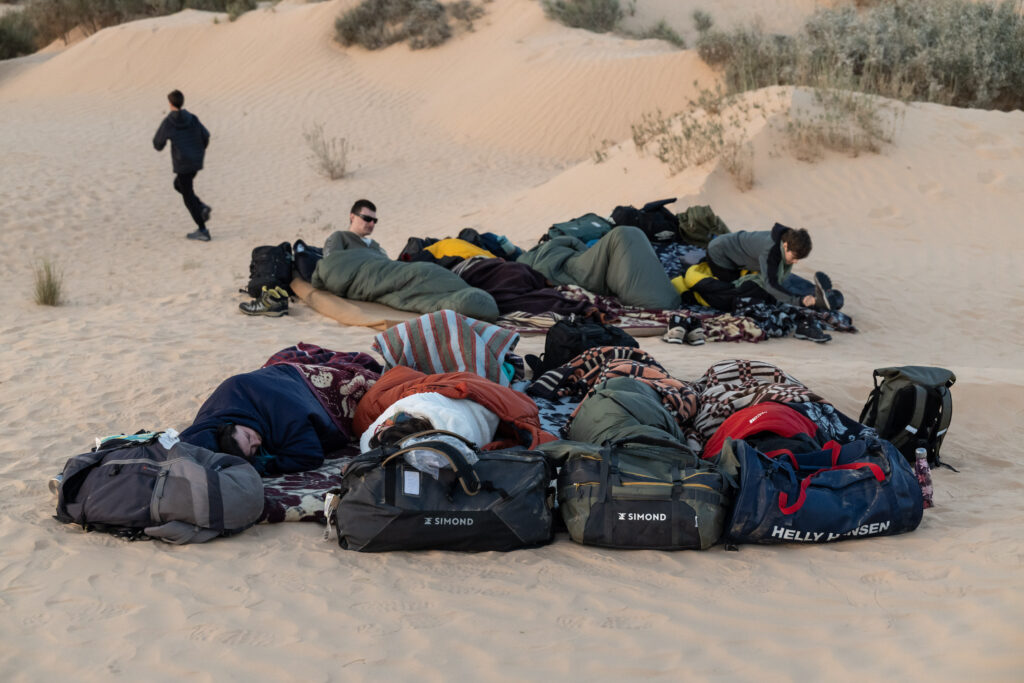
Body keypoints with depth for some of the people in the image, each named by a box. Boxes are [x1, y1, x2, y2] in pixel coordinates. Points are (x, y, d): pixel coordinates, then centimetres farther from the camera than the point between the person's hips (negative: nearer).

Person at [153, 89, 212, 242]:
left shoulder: (168, 122, -12)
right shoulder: (192, 118, 0)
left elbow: (158, 144, -7)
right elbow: (205, 136, 7)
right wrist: (201, 152, 24)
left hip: (182, 164, -6)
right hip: (196, 161, 6)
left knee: (188, 195, 3)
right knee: (178, 185, 28)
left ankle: (202, 231, 1)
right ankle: (202, 208, 10)